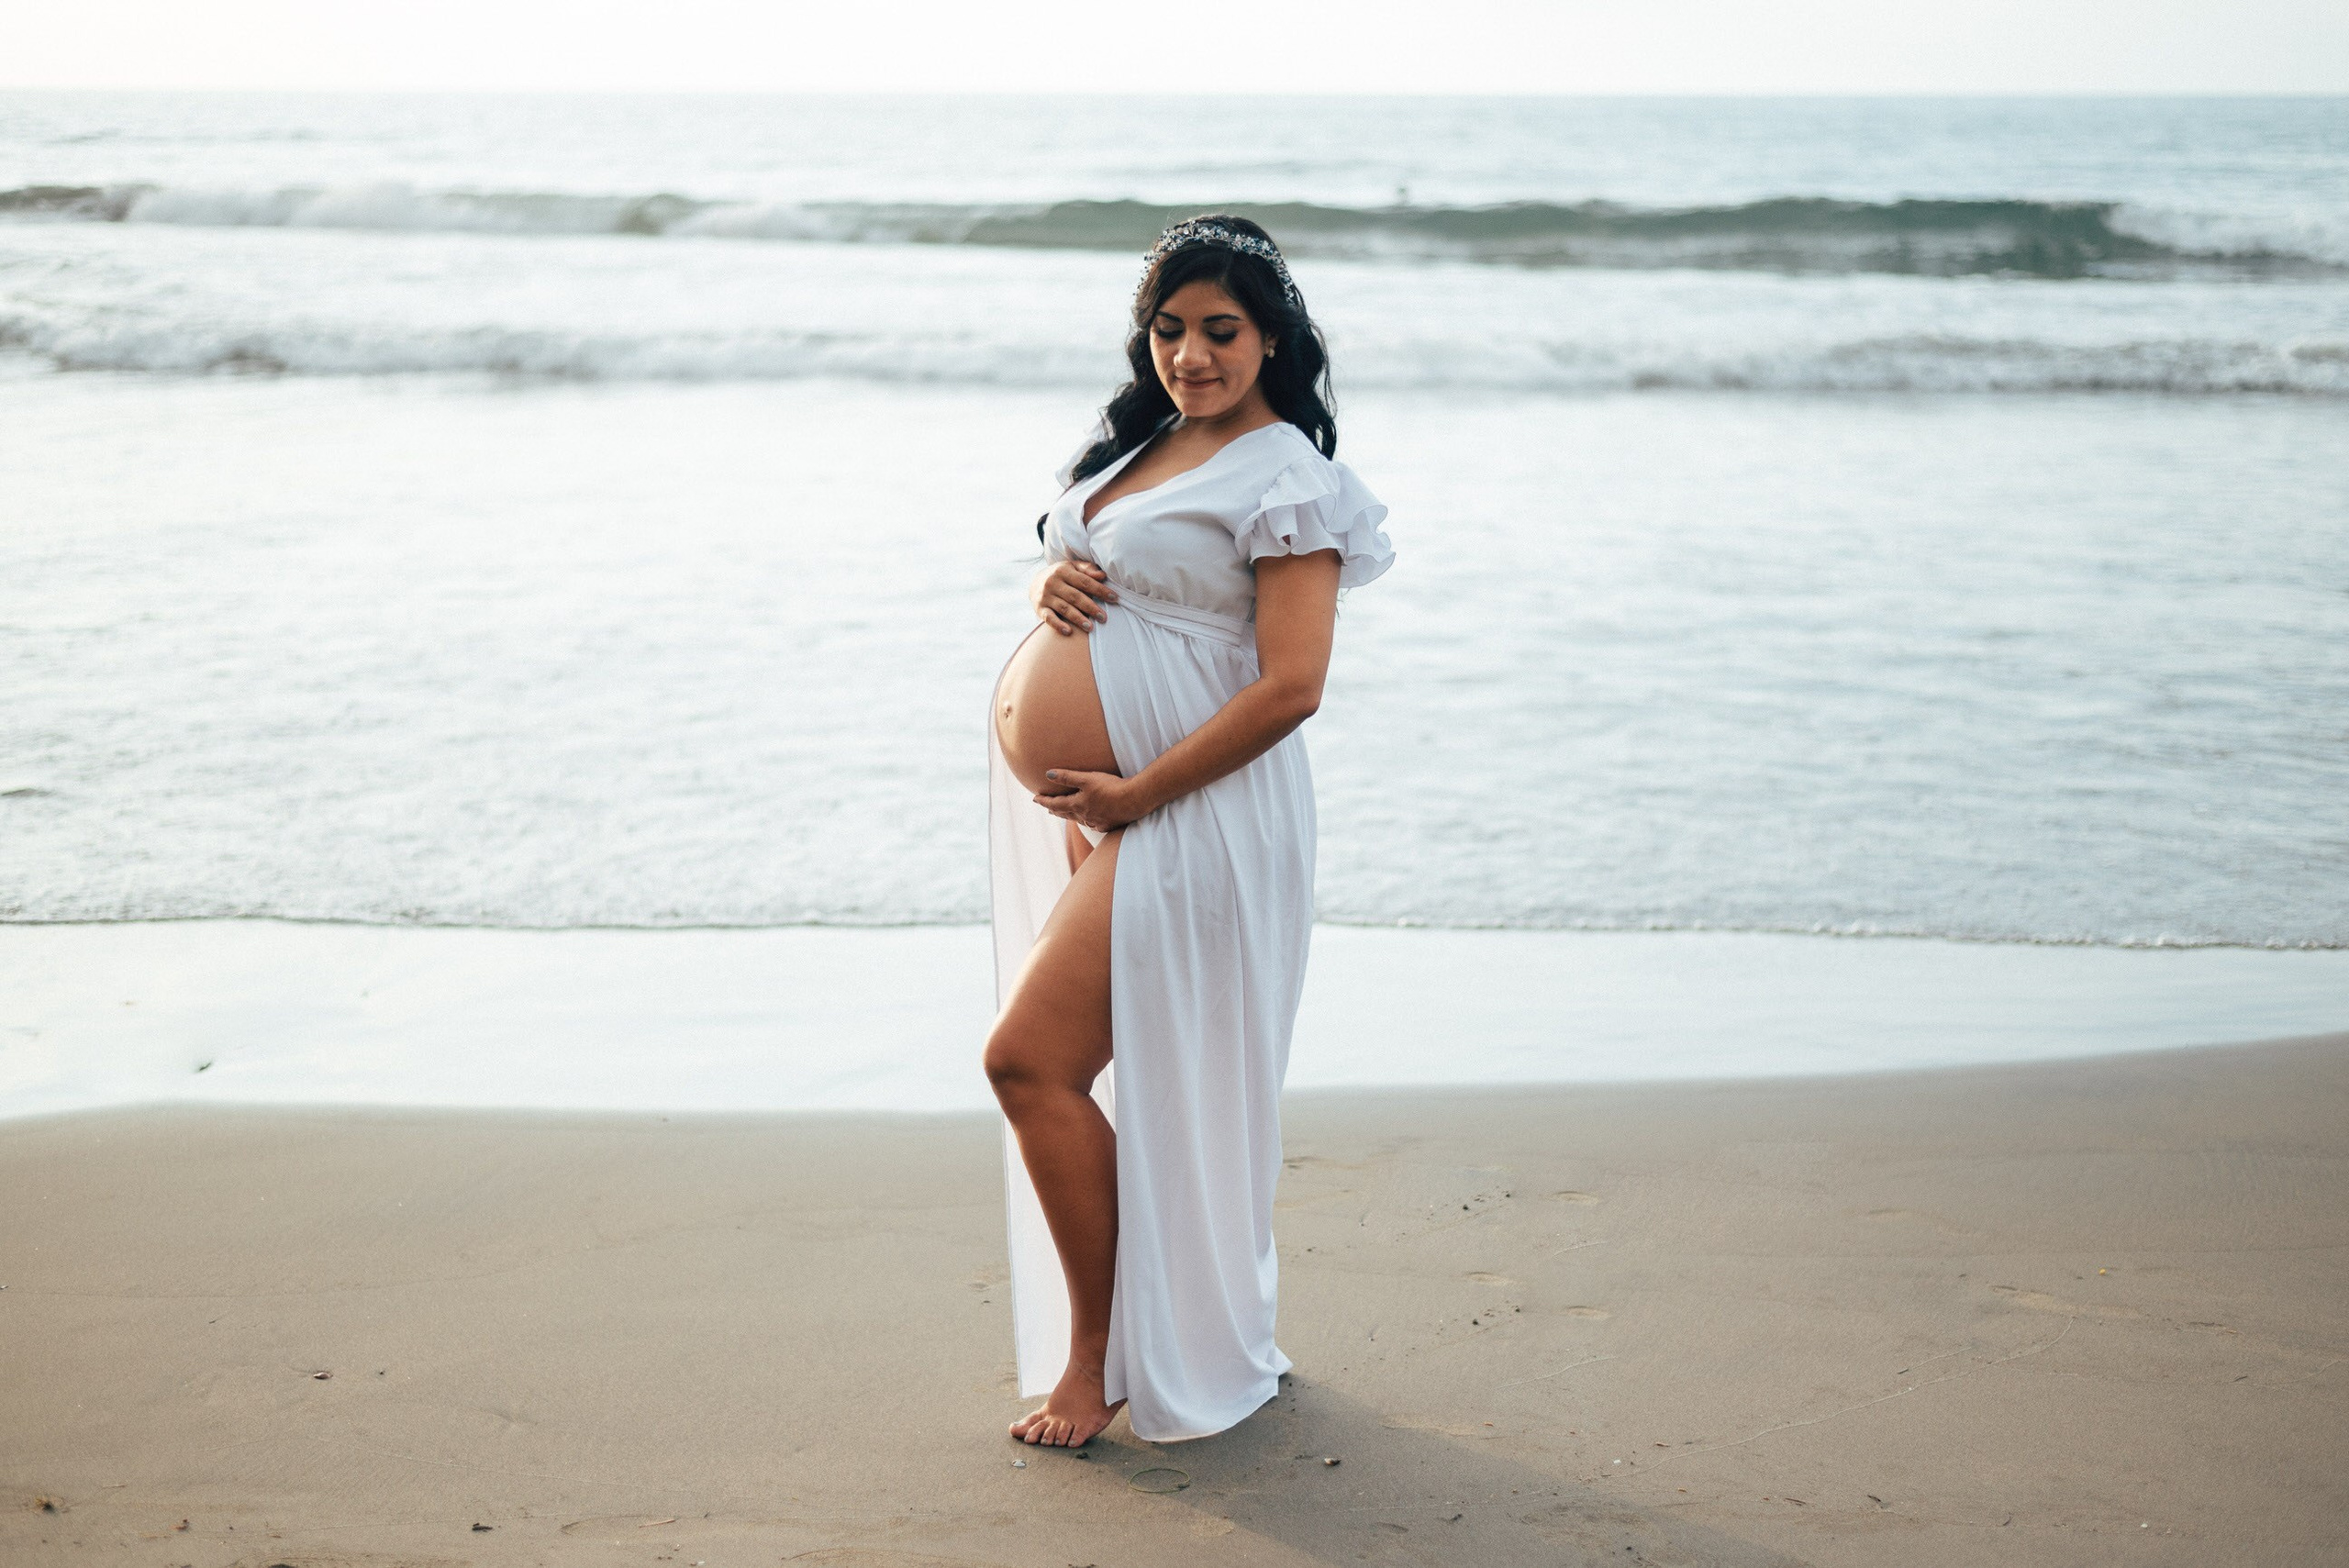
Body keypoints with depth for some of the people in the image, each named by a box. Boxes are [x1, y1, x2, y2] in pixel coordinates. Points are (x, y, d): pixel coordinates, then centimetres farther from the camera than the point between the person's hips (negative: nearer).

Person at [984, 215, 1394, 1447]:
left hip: (1183, 817, -8)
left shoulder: (1286, 476, -11)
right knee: (1133, 1083, 13)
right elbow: (1077, 571, 25)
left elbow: (1292, 685, -18)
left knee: (1031, 1059, -14)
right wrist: (1051, 585, 0)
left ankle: (1101, 1355, 2)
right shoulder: (1140, 441, 14)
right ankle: (1206, 1335, 28)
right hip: (1078, 811, 8)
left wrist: (1137, 794, -19)